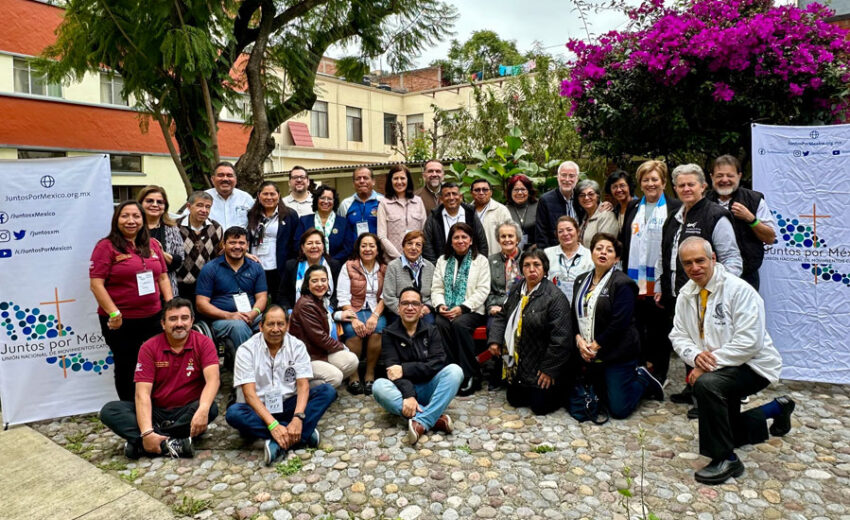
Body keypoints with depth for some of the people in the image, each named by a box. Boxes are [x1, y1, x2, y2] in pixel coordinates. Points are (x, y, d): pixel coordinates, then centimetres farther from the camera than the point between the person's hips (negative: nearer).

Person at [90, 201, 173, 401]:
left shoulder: (153, 245, 10)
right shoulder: (106, 246, -6)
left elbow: (163, 277, 13)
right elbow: (96, 284, -11)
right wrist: (113, 313, -18)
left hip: (153, 317, 4)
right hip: (121, 321, -4)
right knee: (126, 367, 11)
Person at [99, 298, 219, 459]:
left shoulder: (203, 343, -9)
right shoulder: (149, 348, -6)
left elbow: (212, 379, -24)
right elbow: (142, 393, -15)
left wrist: (203, 409, -44)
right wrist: (147, 432, -30)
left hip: (187, 412, -2)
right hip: (155, 411, 2)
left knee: (211, 409, -32)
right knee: (109, 410, -19)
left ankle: (139, 443, -25)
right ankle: (169, 443, -33)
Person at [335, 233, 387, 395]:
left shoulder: (384, 269, 10)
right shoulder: (348, 266, 3)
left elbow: (385, 296, 0)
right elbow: (343, 296, -5)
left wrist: (375, 316, -17)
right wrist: (354, 319, -18)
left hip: (376, 311, 2)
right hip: (352, 310, -1)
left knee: (377, 330, -31)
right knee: (354, 331, -32)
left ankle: (370, 374, -15)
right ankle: (353, 376, -16)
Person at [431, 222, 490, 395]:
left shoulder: (481, 261, 7)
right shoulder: (442, 260, 18)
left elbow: (482, 290, -3)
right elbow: (436, 288, 12)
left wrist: (462, 307, -15)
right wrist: (440, 305, -10)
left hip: (471, 310, -2)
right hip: (446, 311, 3)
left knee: (460, 323, -34)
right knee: (441, 324, -31)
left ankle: (470, 375, -23)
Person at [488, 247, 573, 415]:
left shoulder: (555, 297, -18)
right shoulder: (516, 289, 4)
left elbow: (561, 336, -21)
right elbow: (502, 316, 16)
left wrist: (550, 369, -19)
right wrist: (495, 339, -1)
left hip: (539, 367, -6)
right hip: (517, 364, 7)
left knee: (540, 407, -2)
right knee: (514, 401, 13)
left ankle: (561, 389, 25)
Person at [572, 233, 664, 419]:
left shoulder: (622, 284, -11)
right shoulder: (581, 281, 10)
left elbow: (619, 322, -18)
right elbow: (575, 314, 8)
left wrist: (595, 346, -16)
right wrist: (579, 340, -8)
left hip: (617, 355, -6)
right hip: (590, 355, 6)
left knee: (619, 410, -3)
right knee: (602, 398, 17)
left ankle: (643, 380, 22)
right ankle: (633, 377, 37)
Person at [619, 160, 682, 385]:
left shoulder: (674, 208, -1)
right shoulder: (633, 208, 14)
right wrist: (623, 275, 8)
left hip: (661, 282, -4)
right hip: (635, 282, 4)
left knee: (660, 330, 7)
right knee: (636, 329, 8)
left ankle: (658, 376, 19)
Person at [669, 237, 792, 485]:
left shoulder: (739, 290, -20)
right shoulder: (686, 294, 0)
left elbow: (748, 343, -26)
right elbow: (678, 335, 3)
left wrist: (708, 366, -27)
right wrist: (695, 355, -19)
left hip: (752, 365, -8)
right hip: (718, 368, 8)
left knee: (706, 384, -36)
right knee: (728, 430, 17)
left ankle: (725, 460, -21)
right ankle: (777, 409, 42)